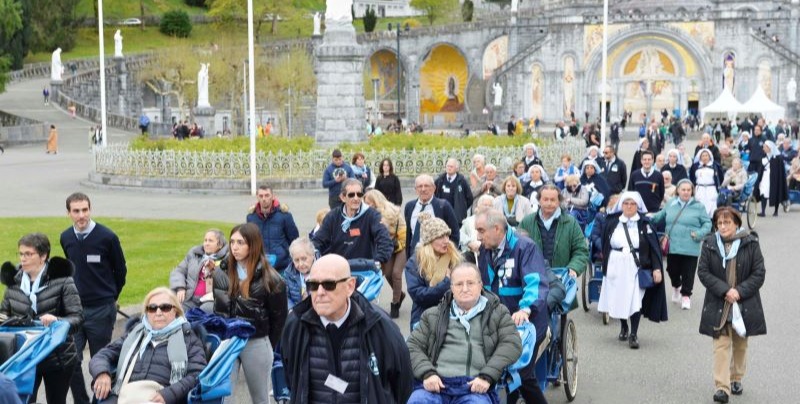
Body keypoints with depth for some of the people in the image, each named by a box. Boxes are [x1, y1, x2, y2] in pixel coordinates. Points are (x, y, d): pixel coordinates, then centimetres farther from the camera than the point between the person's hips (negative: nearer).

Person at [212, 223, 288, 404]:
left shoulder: (270, 279, -11)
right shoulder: (221, 274, 1)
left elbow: (279, 317, -4)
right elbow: (217, 309, 11)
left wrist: (268, 346, 0)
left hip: (256, 344, -3)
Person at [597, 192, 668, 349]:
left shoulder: (644, 224, -1)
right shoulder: (612, 223, 5)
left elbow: (654, 248, -3)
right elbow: (605, 247, 13)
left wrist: (656, 268, -11)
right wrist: (605, 267, 13)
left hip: (636, 267, -3)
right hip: (616, 268, 3)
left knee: (635, 300, -9)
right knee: (618, 299, 10)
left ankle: (633, 334, 0)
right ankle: (623, 327, 33)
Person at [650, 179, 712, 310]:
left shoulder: (698, 206, -5)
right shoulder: (671, 203, 6)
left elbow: (707, 223, -2)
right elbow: (661, 216, 23)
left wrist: (699, 234, -15)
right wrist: (648, 219, 17)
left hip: (690, 248, -3)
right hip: (672, 246, 3)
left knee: (688, 273, 4)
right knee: (672, 270, 13)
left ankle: (686, 295, 21)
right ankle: (676, 286, 43)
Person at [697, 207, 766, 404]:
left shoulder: (751, 243, -5)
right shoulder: (709, 243, -3)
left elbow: (759, 273, -5)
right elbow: (703, 272, -5)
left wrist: (740, 292, -16)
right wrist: (725, 290, -16)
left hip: (745, 304, 1)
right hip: (718, 305, -1)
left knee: (740, 344, 15)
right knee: (721, 345, -6)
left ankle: (736, 379, 32)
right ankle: (721, 387, -9)